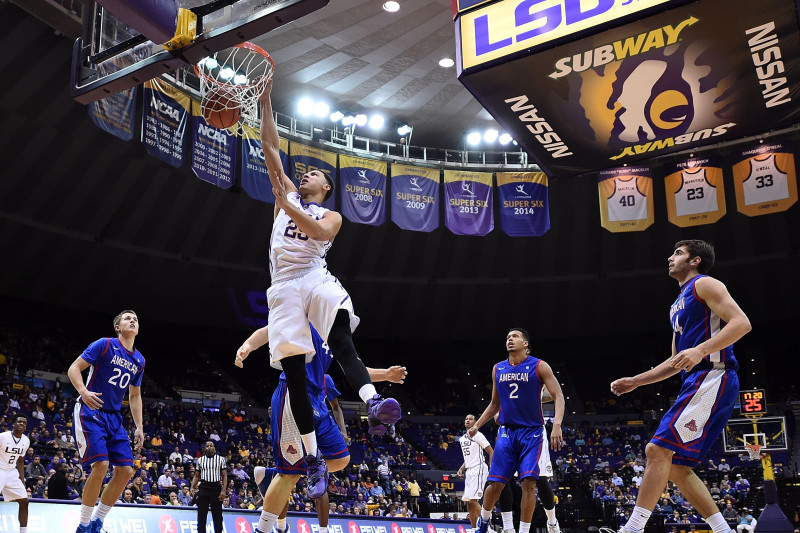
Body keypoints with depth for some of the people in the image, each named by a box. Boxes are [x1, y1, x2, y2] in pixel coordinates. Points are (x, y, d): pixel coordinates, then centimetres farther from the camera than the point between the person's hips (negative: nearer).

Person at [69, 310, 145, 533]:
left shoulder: (139, 361, 12)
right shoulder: (104, 345, -6)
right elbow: (73, 368, -9)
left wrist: (139, 427, 12)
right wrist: (84, 392, -28)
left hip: (114, 418, 7)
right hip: (90, 412, -7)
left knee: (126, 470, -3)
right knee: (101, 465, -20)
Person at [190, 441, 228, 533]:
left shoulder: (221, 459, 4)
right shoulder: (200, 460, 12)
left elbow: (224, 476, 0)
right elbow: (196, 476, 15)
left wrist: (223, 490, -11)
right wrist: (192, 488, -1)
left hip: (216, 488, -2)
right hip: (203, 487, 2)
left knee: (217, 516, 3)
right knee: (201, 515, 1)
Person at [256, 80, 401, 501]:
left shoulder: (332, 215, 18)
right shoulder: (287, 195, 26)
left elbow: (319, 233, -8)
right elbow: (270, 148, 21)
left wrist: (285, 206, -17)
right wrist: (266, 102, 16)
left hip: (316, 278, -2)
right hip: (283, 287, 3)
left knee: (342, 343, -33)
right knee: (293, 372, -6)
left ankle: (374, 406, -54)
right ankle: (314, 460, -2)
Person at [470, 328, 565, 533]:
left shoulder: (539, 366, -6)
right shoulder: (498, 369, 8)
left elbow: (558, 396, -11)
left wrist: (557, 425, -26)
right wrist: (476, 425, 8)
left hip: (531, 432, -3)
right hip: (507, 431, 3)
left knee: (529, 482, -13)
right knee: (495, 483, 0)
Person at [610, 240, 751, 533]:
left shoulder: (704, 284, 0)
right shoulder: (679, 304, 26)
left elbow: (742, 322, -15)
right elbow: (676, 362, 29)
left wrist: (701, 350, -27)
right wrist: (635, 381, 24)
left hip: (713, 377, -10)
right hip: (697, 381, 10)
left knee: (658, 449, -18)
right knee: (677, 466, 7)